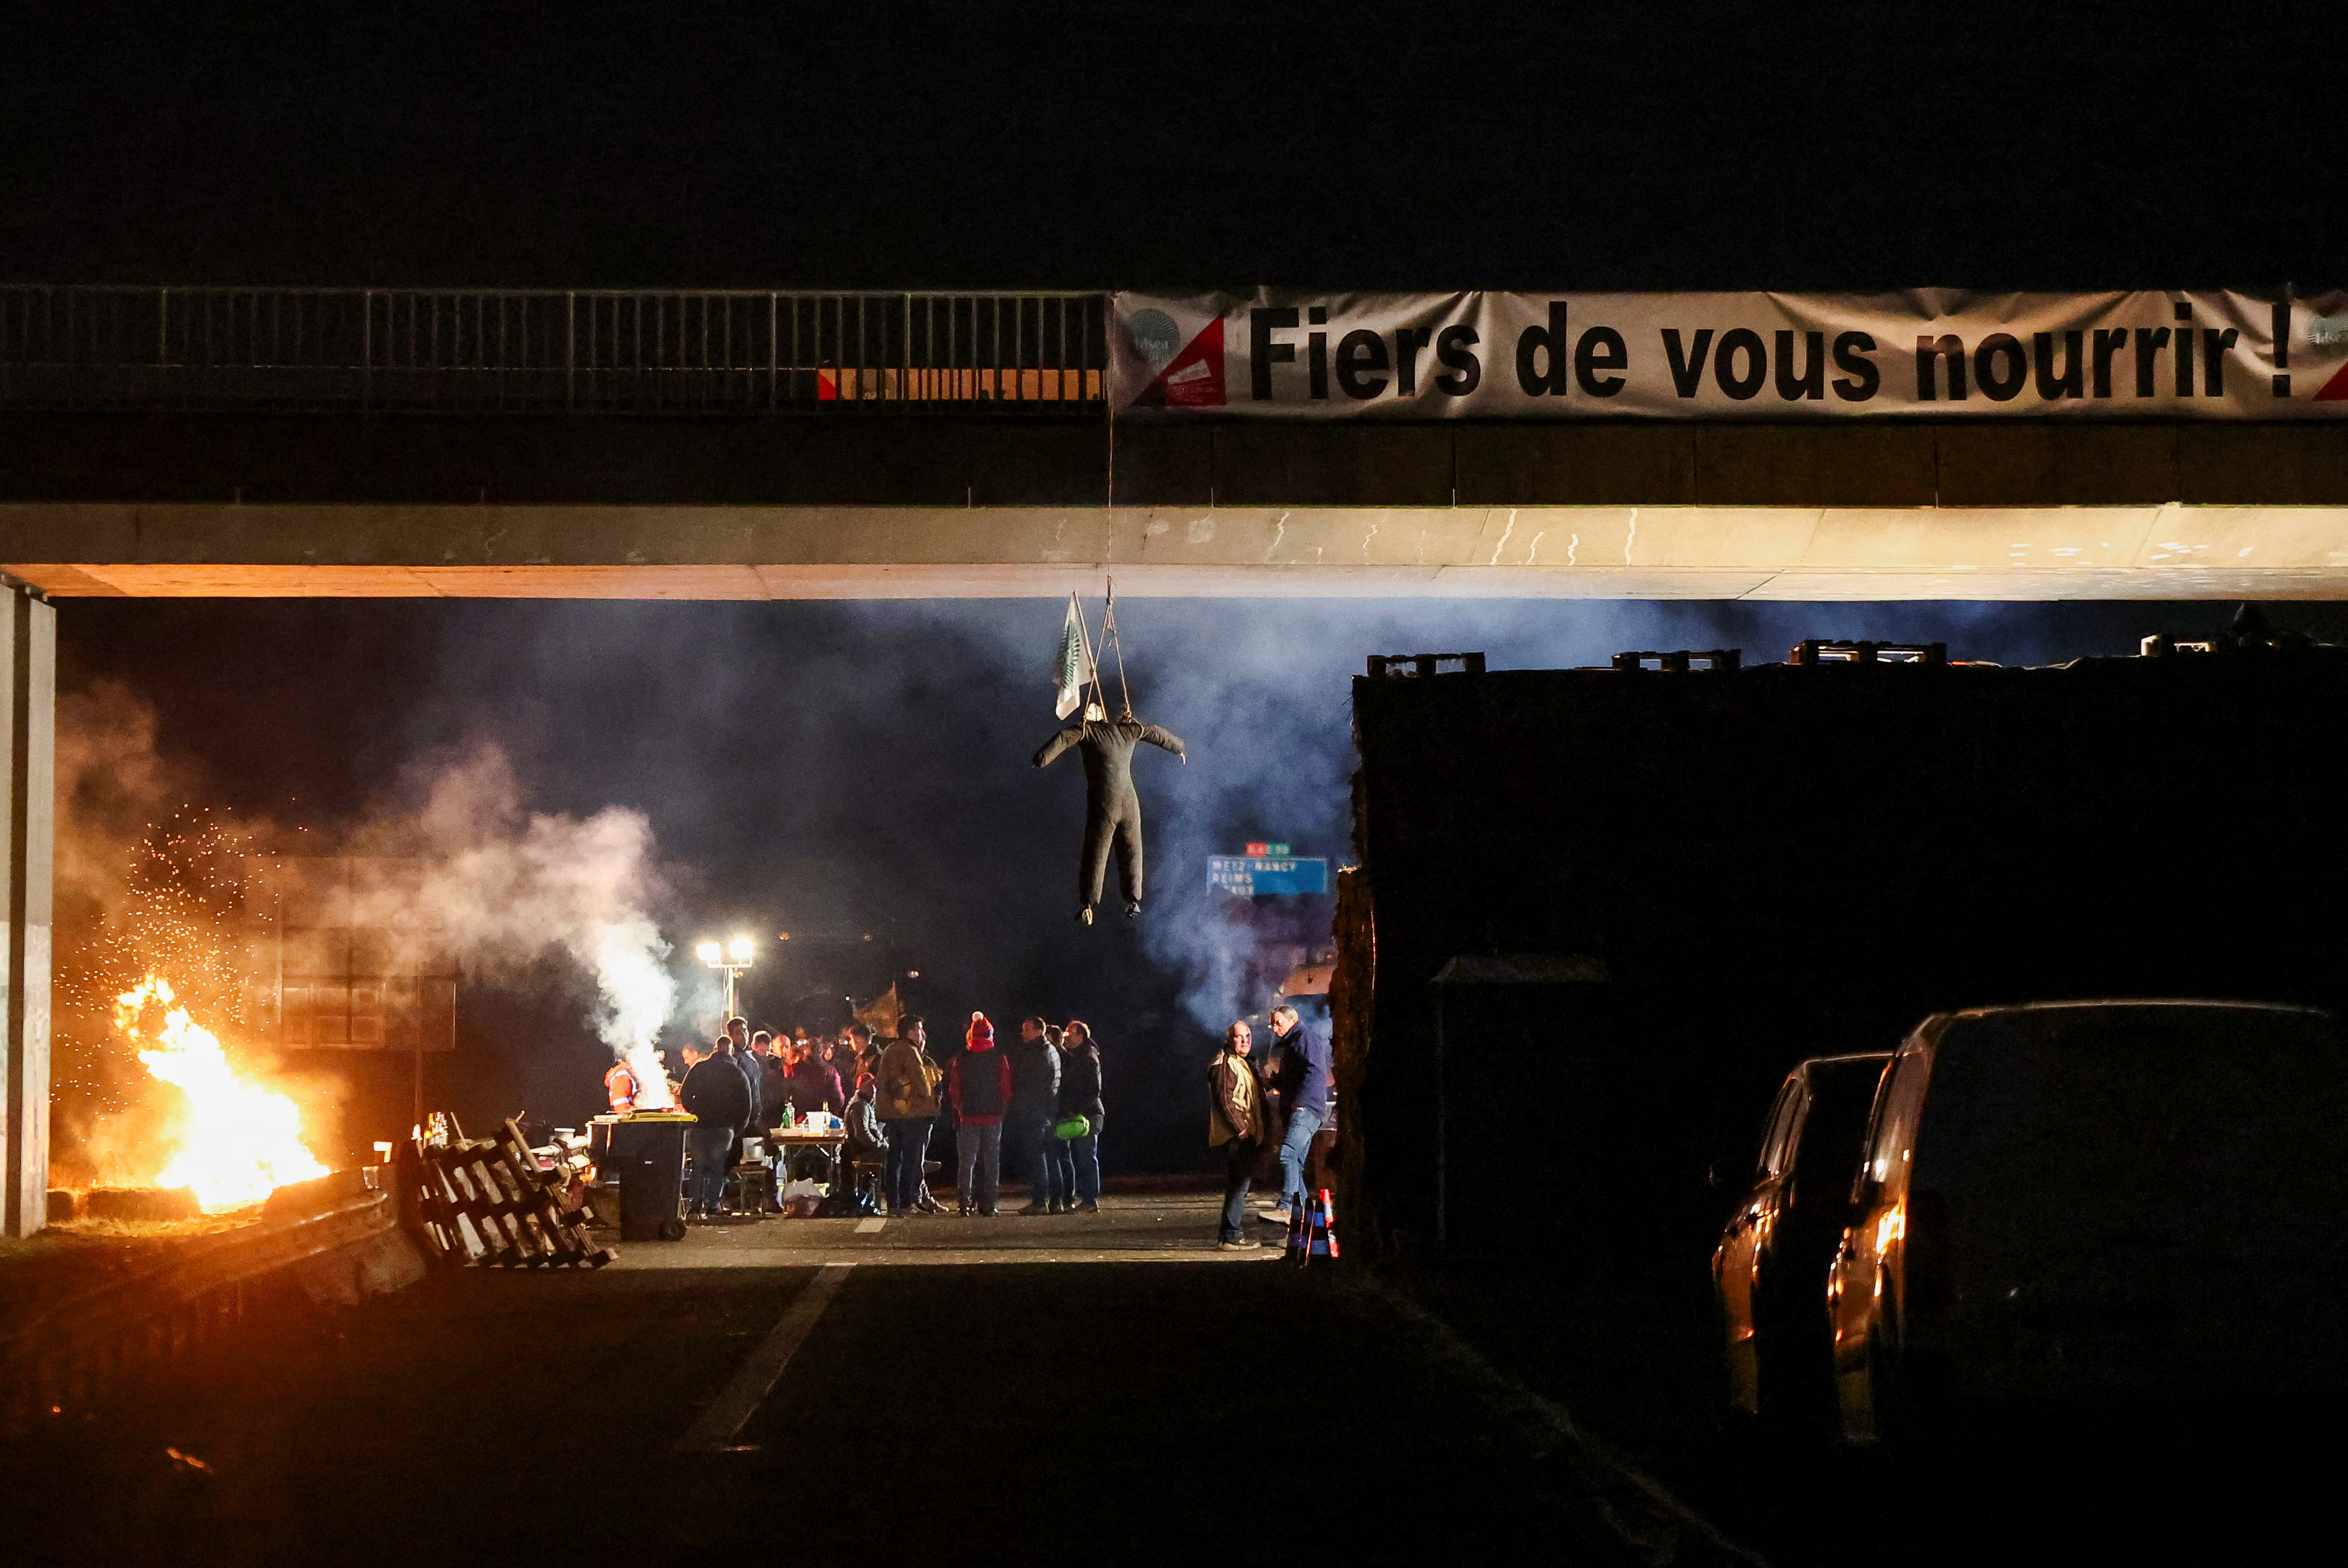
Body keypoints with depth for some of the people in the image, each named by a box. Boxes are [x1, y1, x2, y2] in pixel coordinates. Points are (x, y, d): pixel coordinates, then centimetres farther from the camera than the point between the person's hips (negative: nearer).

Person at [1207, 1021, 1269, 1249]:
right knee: (1239, 1184, -13)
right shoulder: (1224, 1065, -10)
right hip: (1235, 1136, -10)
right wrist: (1240, 1127, -21)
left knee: (1240, 1184, 13)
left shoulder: (1245, 1065, 22)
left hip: (1247, 1135, 10)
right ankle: (1232, 1236, -13)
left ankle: (1231, 1233, 19)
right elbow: (1224, 1100, -18)